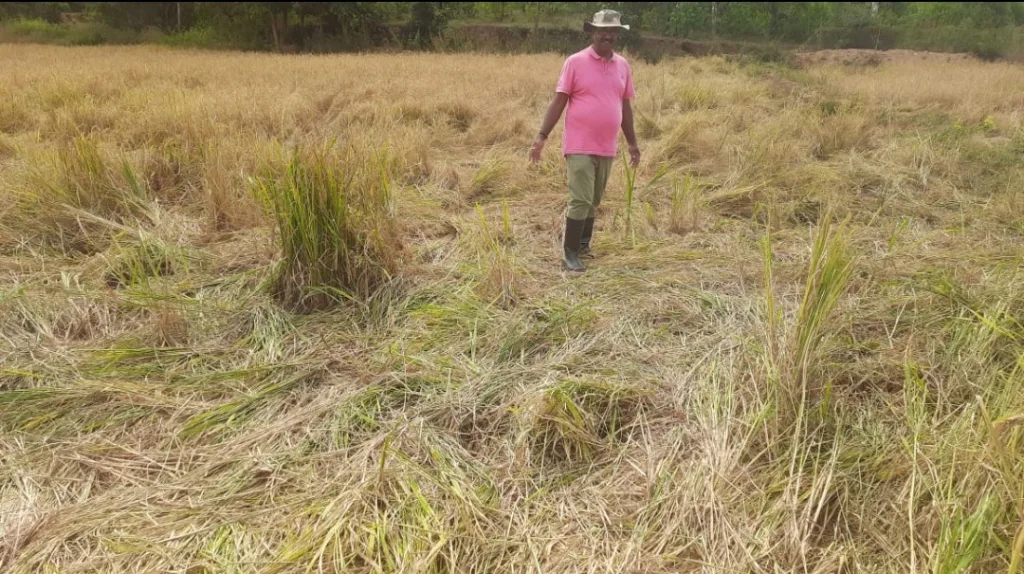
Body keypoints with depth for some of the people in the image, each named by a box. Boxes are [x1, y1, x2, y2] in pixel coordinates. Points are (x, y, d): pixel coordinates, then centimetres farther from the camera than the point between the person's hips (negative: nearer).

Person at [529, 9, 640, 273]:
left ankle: (583, 245, 27)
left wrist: (632, 143, 16)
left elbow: (625, 106, 15)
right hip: (579, 146, -5)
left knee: (594, 201, 13)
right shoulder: (575, 62, -6)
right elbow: (558, 101, -6)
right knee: (581, 200, -9)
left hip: (607, 148, 5)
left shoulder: (623, 65, 9)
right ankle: (570, 253, 1)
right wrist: (541, 136, -11)